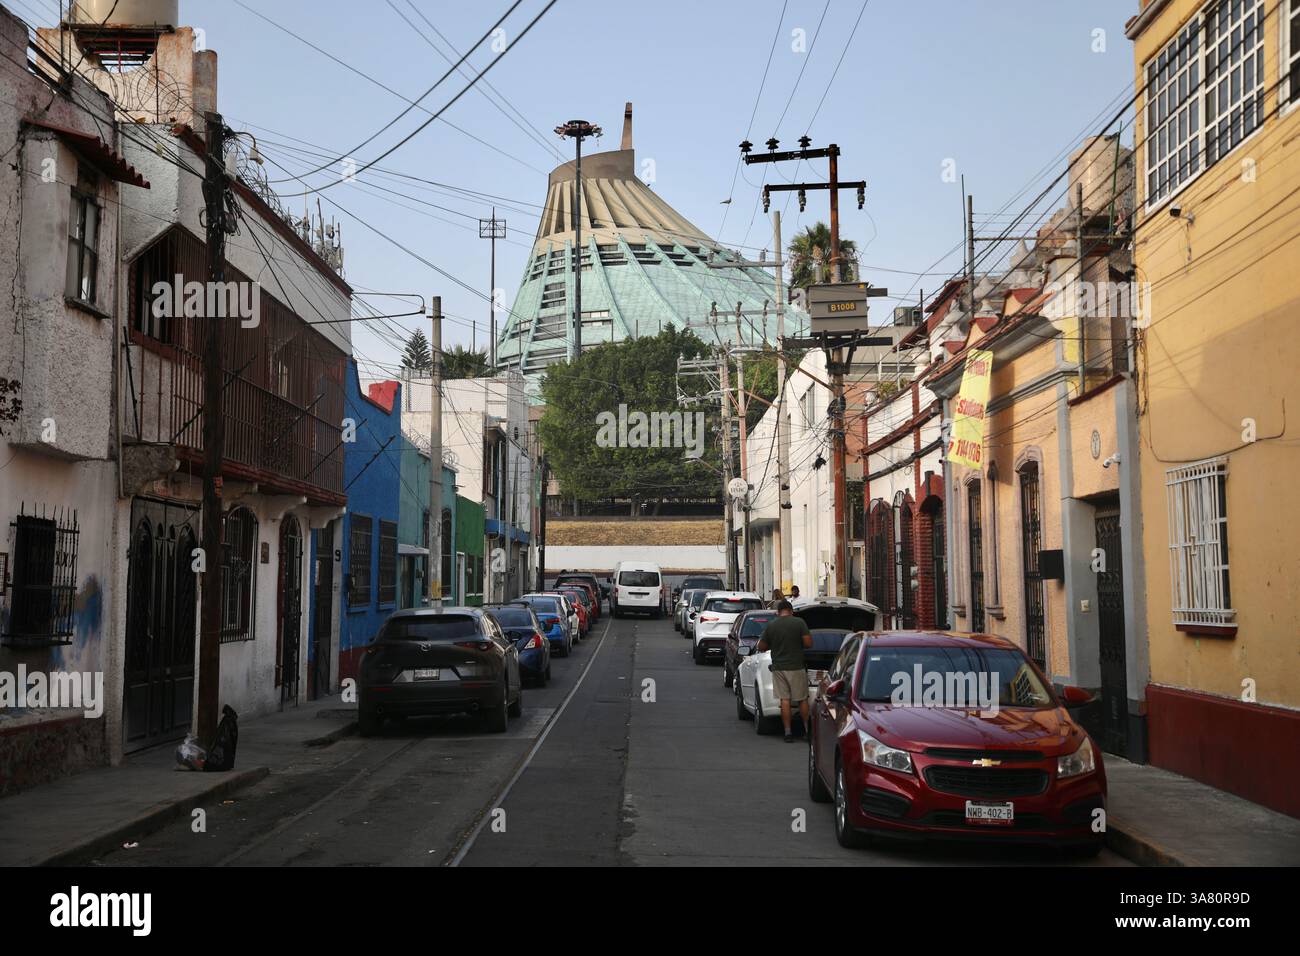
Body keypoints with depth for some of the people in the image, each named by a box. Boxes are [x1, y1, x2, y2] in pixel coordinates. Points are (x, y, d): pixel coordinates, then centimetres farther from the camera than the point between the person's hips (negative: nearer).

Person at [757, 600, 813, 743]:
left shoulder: (771, 625, 1)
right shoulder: (799, 622, -6)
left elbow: (761, 647, 5)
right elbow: (808, 643, -10)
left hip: (778, 668, 2)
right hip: (796, 667, -2)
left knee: (785, 700, 3)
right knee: (802, 699, 10)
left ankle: (788, 732, 2)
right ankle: (807, 729, 15)